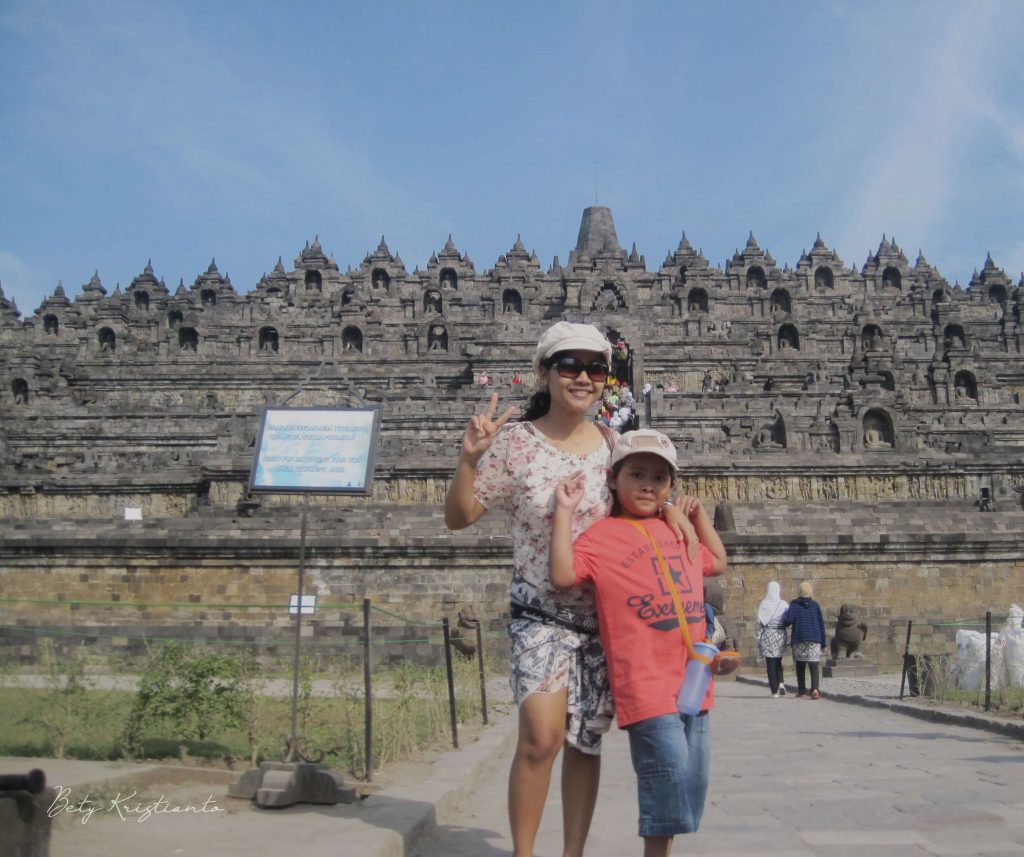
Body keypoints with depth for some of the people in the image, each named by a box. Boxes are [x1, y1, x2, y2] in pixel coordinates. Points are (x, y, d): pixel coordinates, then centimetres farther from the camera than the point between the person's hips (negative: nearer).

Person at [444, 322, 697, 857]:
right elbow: (458, 517, -6)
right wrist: (469, 458, -23)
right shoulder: (516, 442, -8)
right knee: (542, 736, -18)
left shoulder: (611, 441, 3)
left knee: (586, 742, 8)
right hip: (541, 613, -4)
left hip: (606, 614, 4)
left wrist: (669, 508, -4)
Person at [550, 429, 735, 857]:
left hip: (692, 683, 8)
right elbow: (563, 576, -20)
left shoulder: (677, 531, 16)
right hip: (648, 688, -7)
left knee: (689, 792, 14)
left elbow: (717, 562, 33)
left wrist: (699, 514, 23)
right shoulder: (602, 535, -5)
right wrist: (565, 511, -18)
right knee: (668, 791, -8)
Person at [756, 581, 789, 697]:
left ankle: (774, 691, 1)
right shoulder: (784, 604, -5)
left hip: (767, 634, -1)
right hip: (780, 634, 1)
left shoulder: (763, 604, -3)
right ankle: (781, 682, -2)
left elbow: (759, 621, -2)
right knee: (778, 661, 19)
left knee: (770, 662, 4)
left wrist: (759, 637, 4)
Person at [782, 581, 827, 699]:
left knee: (800, 666, 13)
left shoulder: (794, 605, 1)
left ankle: (802, 690, 16)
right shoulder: (815, 605, 8)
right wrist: (823, 643, 11)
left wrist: (784, 624, 10)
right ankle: (814, 688, -24)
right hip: (814, 640, 1)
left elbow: (788, 619, -14)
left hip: (799, 640, -1)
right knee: (813, 666, -4)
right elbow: (821, 625, 7)